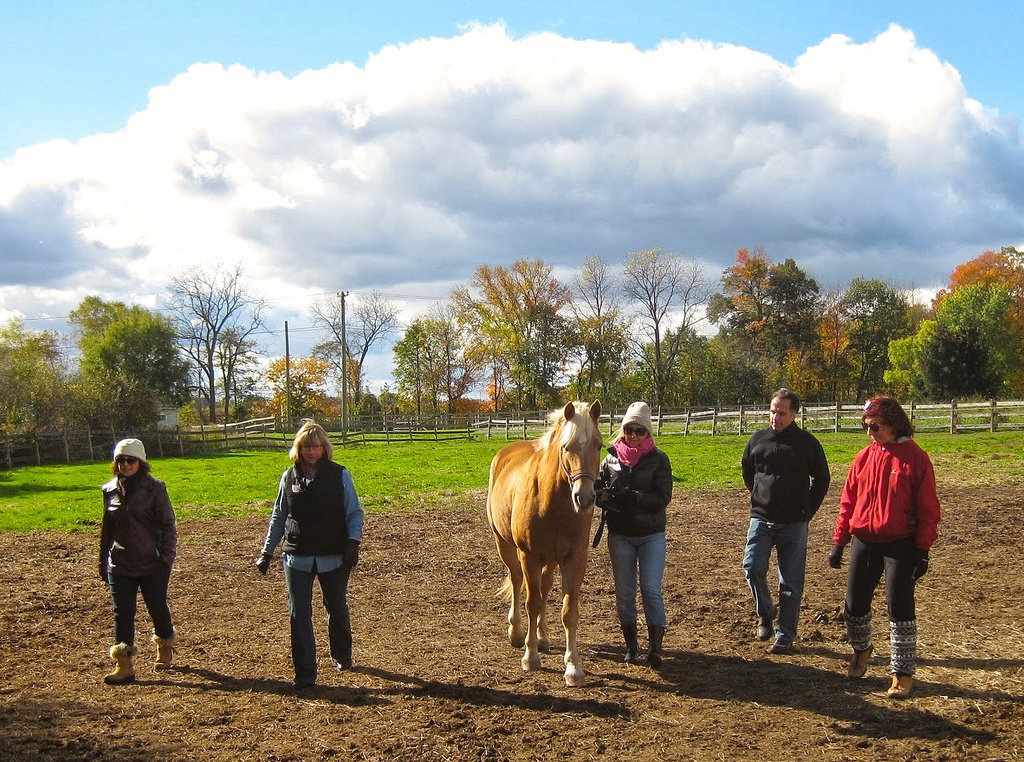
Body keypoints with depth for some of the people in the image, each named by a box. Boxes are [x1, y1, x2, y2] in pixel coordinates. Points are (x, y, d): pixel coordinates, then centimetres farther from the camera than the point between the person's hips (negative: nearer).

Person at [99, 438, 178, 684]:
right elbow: (107, 529, 15)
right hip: (119, 565, 3)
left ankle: (165, 649, 36)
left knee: (158, 609, 11)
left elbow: (168, 525, -7)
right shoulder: (110, 490, 6)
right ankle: (123, 666, 1)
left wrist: (166, 558, -14)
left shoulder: (154, 488, -7)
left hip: (152, 564, -3)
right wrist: (103, 562, 15)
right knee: (122, 613, -1)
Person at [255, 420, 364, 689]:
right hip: (298, 557, 1)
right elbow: (278, 516, 12)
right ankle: (305, 673, 2)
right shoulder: (289, 477, 4)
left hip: (333, 557, -1)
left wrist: (353, 541, -14)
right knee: (299, 615, -3)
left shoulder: (339, 475, -3)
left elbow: (354, 513, 1)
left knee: (337, 609, 15)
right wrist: (267, 551, 8)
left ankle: (342, 656, 39)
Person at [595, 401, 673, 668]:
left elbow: (663, 498, -12)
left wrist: (632, 496, -25)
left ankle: (655, 647, -3)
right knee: (624, 592, 7)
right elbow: (597, 488, 6)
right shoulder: (611, 458, 2)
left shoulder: (658, 459, -4)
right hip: (620, 534, 2)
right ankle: (631, 646, 19)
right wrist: (603, 495, -18)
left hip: (651, 535, -2)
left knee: (651, 589, -7)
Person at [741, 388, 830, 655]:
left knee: (790, 582, 2)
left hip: (794, 523, -2)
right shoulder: (757, 440, 4)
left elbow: (822, 479, 8)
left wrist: (808, 510, 5)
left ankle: (786, 635, 12)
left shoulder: (807, 443, -2)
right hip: (761, 519, 2)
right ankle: (765, 614, 15)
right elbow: (747, 472, 21)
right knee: (753, 568, -11)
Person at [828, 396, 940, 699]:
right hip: (864, 542, 5)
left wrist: (922, 550, -10)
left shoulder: (915, 458, -7)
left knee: (899, 606, -3)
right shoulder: (864, 458, 6)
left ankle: (903, 673, 8)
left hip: (900, 545, -5)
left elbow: (928, 508, -7)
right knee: (855, 604, 10)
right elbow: (848, 502, 11)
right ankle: (861, 650, 37)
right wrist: (838, 542, 9)